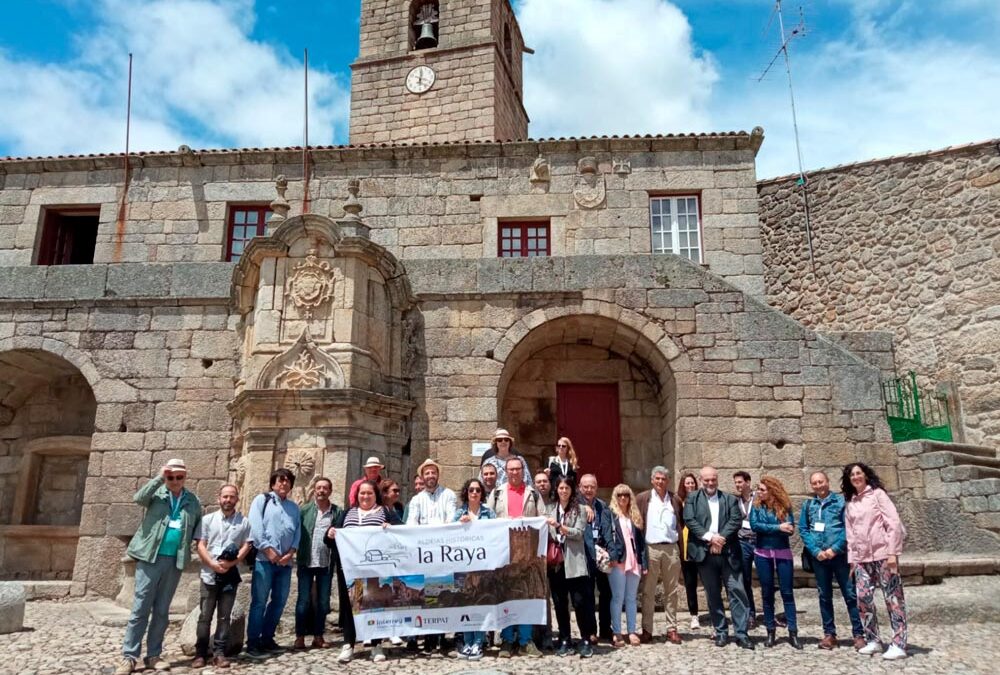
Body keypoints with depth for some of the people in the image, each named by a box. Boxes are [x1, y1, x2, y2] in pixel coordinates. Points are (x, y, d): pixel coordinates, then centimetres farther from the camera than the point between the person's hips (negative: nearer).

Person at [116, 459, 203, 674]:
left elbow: (198, 527, 14)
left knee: (162, 611, 9)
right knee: (140, 608, -2)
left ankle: (153, 655, 17)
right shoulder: (157, 492, 3)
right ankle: (129, 656, 5)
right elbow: (138, 498, -17)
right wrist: (159, 478, -17)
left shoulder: (192, 501, 10)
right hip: (150, 557, -3)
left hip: (174, 561, 3)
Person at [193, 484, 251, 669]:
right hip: (209, 574, 0)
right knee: (205, 615, 2)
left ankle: (219, 653, 9)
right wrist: (213, 564, -13)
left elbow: (246, 546, 2)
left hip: (230, 574, 0)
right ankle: (200, 653, 11)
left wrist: (232, 562, -14)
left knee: (224, 616, 4)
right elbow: (201, 545, 1)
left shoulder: (244, 522, 6)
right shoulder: (208, 519, 6)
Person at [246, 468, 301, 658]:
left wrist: (291, 553, -5)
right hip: (264, 559, -5)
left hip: (285, 561, 5)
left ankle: (267, 639, 19)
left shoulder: (294, 507, 18)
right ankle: (252, 643, 3)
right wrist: (268, 550, -13)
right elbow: (255, 527, -7)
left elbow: (298, 531, 11)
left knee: (279, 601, 8)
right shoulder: (262, 500, 5)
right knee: (259, 601, -4)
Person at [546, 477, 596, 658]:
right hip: (555, 561, 3)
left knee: (580, 601, -5)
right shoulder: (550, 509, 12)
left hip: (574, 562, -3)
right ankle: (564, 641, 16)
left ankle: (585, 640, 5)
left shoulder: (579, 509, 3)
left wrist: (559, 526, -19)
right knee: (559, 603, 7)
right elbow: (546, 534, 15)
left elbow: (579, 533, -9)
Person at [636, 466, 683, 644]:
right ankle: (647, 630, 8)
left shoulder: (675, 500, 10)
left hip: (671, 548, 2)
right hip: (650, 549, -2)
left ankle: (672, 629, 15)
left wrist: (681, 551, 5)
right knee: (648, 591, 2)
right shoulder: (642, 498, 2)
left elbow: (680, 524, 12)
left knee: (671, 591, 8)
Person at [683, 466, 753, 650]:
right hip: (705, 553, 0)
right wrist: (709, 537, -16)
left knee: (737, 591, -3)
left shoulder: (730, 499, 9)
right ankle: (721, 632, 18)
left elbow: (736, 520, -4)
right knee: (713, 595, 7)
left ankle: (741, 633, 4)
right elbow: (689, 520, -6)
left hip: (728, 553, 0)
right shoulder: (692, 499, 6)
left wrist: (720, 538, -16)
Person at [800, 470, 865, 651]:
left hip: (839, 555, -3)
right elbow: (803, 530, 4)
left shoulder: (841, 501, -2)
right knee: (824, 596, 10)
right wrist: (816, 551, -9)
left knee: (850, 594, -1)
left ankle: (858, 634, 7)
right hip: (819, 557, 3)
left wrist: (835, 549, -15)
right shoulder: (807, 505, 7)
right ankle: (829, 633, 18)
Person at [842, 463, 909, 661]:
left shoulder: (877, 494, -1)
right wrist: (851, 559, 11)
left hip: (882, 553, -5)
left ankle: (899, 644, 0)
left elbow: (894, 522, -8)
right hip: (861, 557, 5)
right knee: (863, 598, 1)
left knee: (893, 597, -3)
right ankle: (873, 640, 12)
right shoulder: (850, 503, 14)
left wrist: (892, 552, -14)